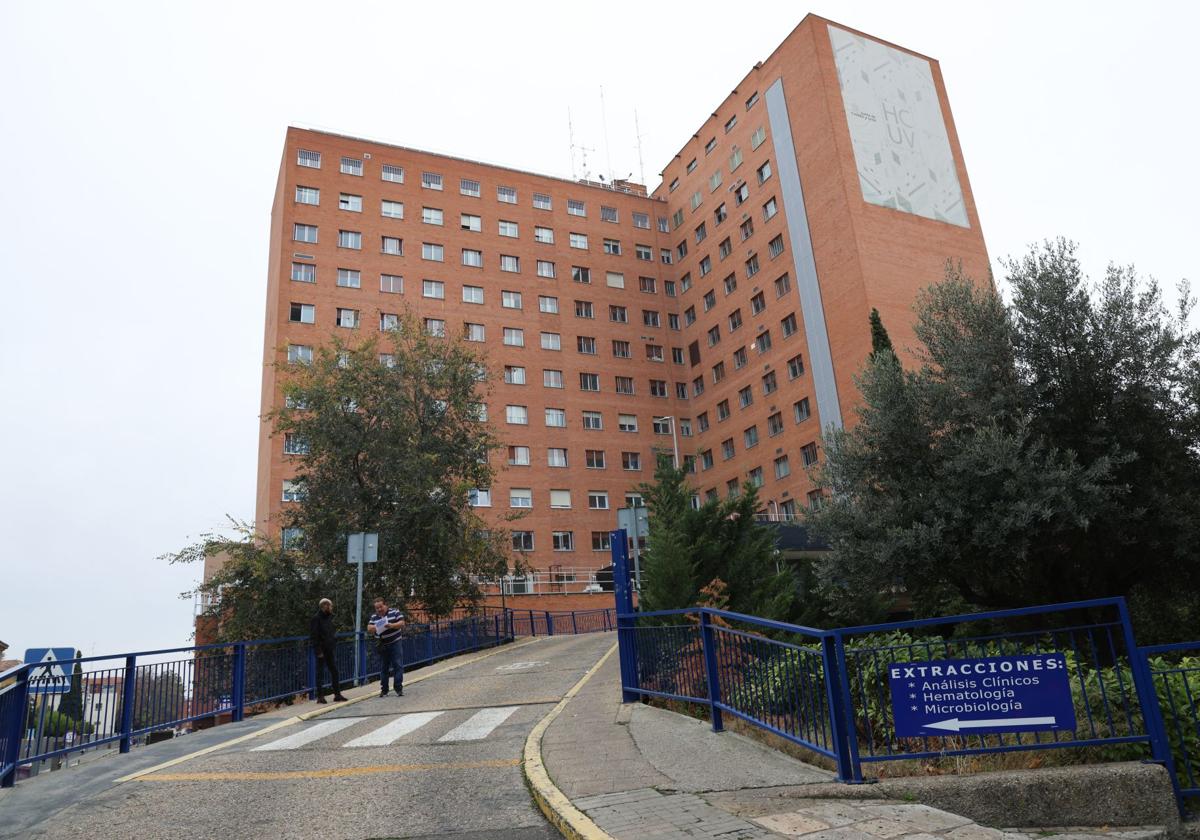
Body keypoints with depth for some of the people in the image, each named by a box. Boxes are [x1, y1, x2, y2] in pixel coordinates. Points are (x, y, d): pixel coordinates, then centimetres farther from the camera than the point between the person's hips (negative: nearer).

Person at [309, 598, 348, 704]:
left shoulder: (330, 617, 12)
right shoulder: (316, 618, -12)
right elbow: (314, 636, -16)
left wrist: (334, 642, 8)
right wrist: (318, 650, -18)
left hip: (330, 649, 7)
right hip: (321, 650, -7)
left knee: (334, 671, 8)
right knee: (319, 672, 1)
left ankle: (337, 694, 14)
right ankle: (320, 696, 8)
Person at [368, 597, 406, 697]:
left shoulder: (395, 612, -3)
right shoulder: (374, 617, 9)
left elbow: (402, 623, -9)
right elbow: (369, 628, 1)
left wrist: (392, 625, -26)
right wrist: (376, 627, -20)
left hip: (396, 644, -4)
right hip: (383, 646, 4)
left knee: (398, 666, -7)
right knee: (383, 668, 7)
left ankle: (399, 689, -5)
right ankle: (383, 690, 14)